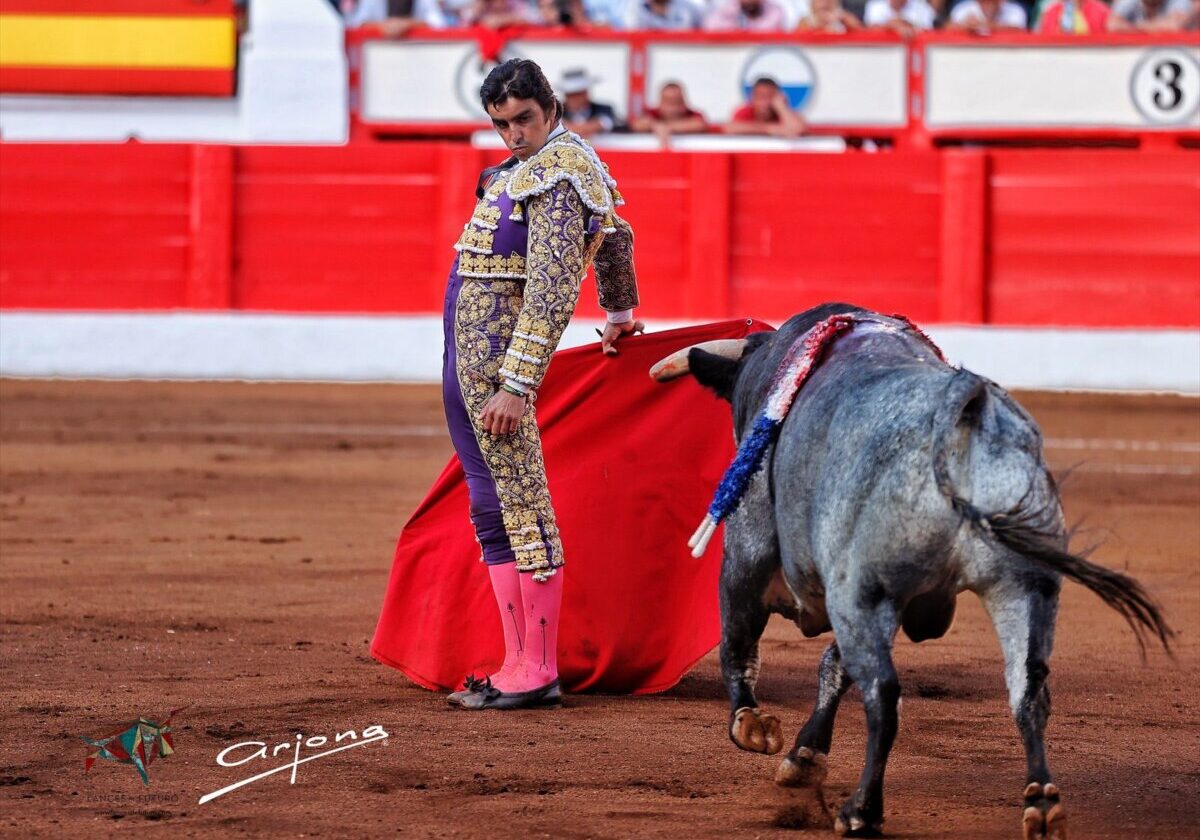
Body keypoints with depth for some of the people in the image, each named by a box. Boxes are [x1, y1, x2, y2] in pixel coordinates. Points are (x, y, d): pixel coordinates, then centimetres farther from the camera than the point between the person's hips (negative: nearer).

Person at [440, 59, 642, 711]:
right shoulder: (532, 164, 16)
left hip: (497, 358, -11)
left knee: (521, 508, -8)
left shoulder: (557, 175, -14)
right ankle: (520, 664, 14)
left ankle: (537, 673, -7)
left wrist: (514, 386, -25)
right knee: (492, 510, 11)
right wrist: (620, 314, 48)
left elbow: (550, 291, -21)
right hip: (466, 356, 11)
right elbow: (613, 235, 32)